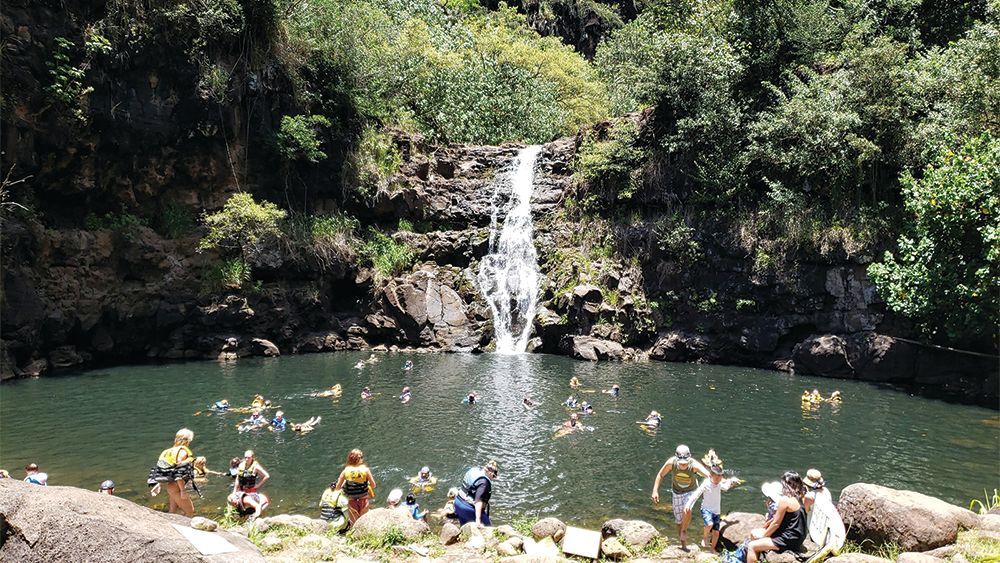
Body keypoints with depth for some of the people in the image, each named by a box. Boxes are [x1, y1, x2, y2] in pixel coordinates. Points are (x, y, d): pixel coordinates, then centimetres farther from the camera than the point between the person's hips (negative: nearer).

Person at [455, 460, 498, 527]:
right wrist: (478, 519, -33)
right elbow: (478, 501, -30)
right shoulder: (483, 482, -23)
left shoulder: (474, 470, 2)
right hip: (468, 508, -9)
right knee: (486, 526, 6)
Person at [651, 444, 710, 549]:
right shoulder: (671, 463, -26)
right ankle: (683, 544, 30)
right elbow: (660, 475, -9)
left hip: (691, 491, -2)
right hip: (677, 492, 2)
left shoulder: (694, 465, -32)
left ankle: (684, 531, -2)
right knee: (679, 520, 7)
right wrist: (655, 491, -14)